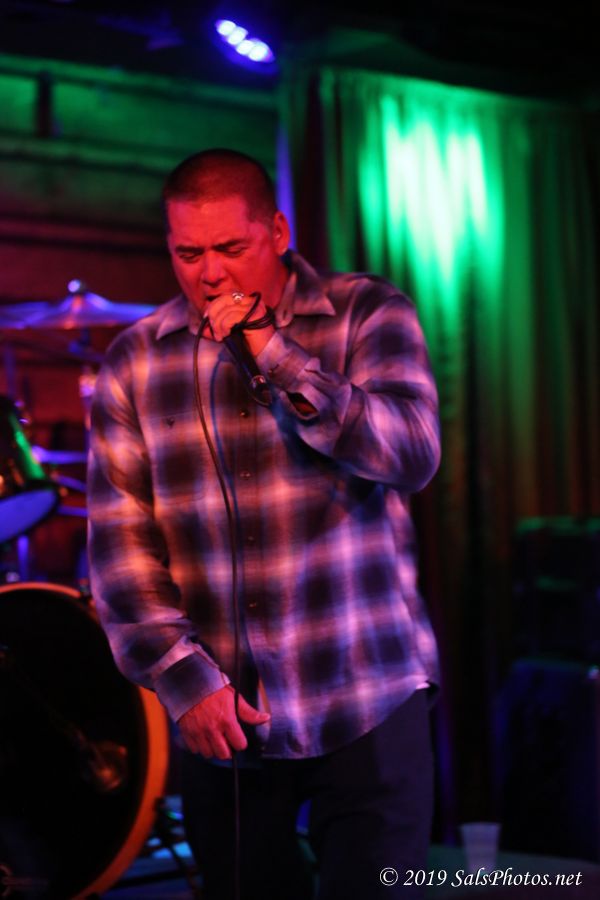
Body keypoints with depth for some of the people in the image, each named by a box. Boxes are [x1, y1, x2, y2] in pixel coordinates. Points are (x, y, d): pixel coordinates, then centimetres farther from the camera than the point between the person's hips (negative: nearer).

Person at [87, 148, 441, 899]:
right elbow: (119, 537, -1)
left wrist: (275, 354, -17)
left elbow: (413, 455, -14)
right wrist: (182, 676, -10)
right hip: (219, 717, 2)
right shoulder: (134, 361, 4)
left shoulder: (366, 314, 0)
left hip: (367, 705, -2)